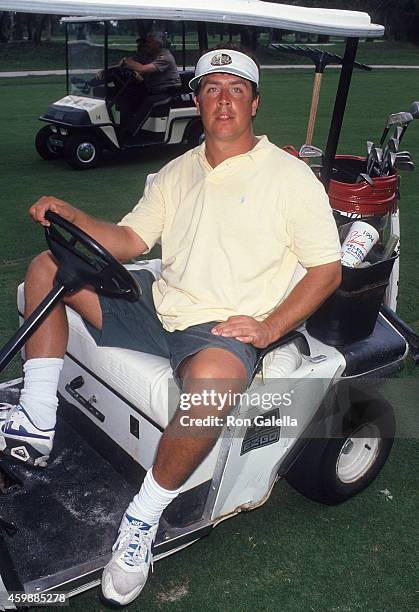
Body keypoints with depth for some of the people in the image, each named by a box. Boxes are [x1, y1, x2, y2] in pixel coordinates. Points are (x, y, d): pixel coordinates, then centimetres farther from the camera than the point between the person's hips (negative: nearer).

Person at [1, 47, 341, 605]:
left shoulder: (290, 177, -3)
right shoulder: (178, 172, 14)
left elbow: (327, 269, -4)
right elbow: (130, 240, 13)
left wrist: (268, 328, -17)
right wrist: (72, 217, -6)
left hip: (224, 329, -6)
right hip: (158, 305, 7)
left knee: (211, 378, -42)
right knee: (46, 266, 1)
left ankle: (144, 517, -17)